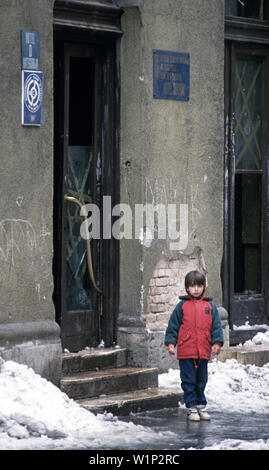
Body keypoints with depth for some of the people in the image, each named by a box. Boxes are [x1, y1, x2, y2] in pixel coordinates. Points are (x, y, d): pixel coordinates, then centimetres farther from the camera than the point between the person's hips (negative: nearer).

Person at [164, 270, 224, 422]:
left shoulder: (210, 306, 7)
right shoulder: (182, 306, 3)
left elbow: (216, 326, 7)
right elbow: (173, 325, 4)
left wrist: (217, 342, -4)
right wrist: (170, 342, -4)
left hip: (203, 351, 2)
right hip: (186, 351, -2)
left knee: (201, 380, 11)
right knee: (189, 380, 0)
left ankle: (201, 406, 21)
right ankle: (191, 407, 5)